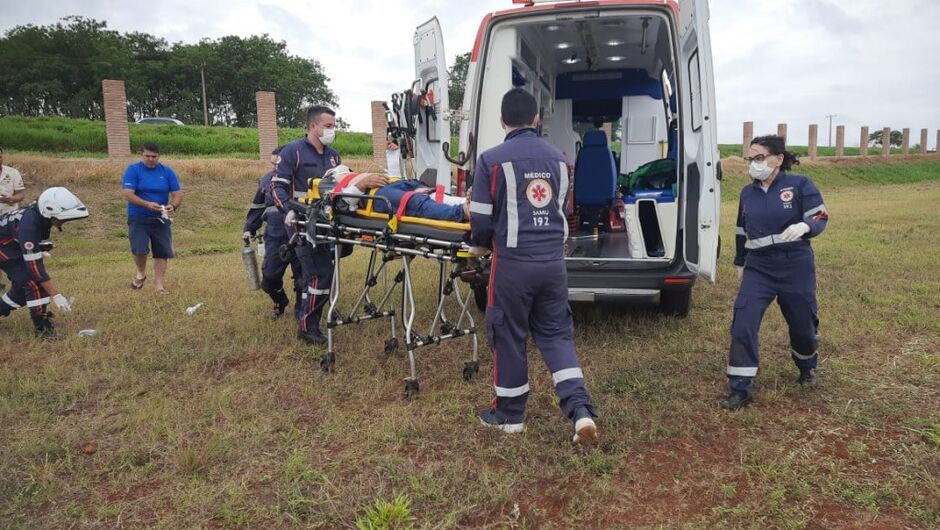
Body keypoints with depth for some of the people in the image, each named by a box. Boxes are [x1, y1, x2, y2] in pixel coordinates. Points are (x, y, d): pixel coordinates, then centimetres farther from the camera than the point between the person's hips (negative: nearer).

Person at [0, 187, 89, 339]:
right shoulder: (28, 226, -37)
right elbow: (34, 266, -36)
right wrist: (55, 295, -36)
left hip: (14, 246, 8)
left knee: (23, 286, 11)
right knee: (34, 283, -16)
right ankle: (42, 328, -10)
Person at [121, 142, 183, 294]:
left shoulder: (167, 171, 4)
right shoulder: (133, 170, -4)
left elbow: (178, 193, 1)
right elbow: (127, 194, -14)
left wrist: (173, 206, -21)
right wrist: (147, 204, -29)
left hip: (161, 219, 3)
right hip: (138, 219, -2)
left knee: (162, 252, 0)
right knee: (139, 249, -15)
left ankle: (159, 283, 12)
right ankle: (141, 273, 15)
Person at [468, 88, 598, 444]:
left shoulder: (492, 160, -8)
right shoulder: (558, 159, 8)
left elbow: (481, 220, -6)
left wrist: (482, 242, 16)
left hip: (513, 263, -4)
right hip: (553, 260, 4)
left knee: (509, 336, 10)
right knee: (556, 333, 15)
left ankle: (509, 415, 25)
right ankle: (581, 410, 3)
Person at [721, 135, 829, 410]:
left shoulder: (800, 184, -6)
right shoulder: (747, 193, 8)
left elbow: (821, 218, -9)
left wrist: (803, 227, -32)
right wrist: (740, 262, 26)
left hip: (795, 268, -3)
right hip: (758, 269, 3)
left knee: (802, 324, 14)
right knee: (742, 326, -11)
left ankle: (807, 368, 47)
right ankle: (740, 390, -3)